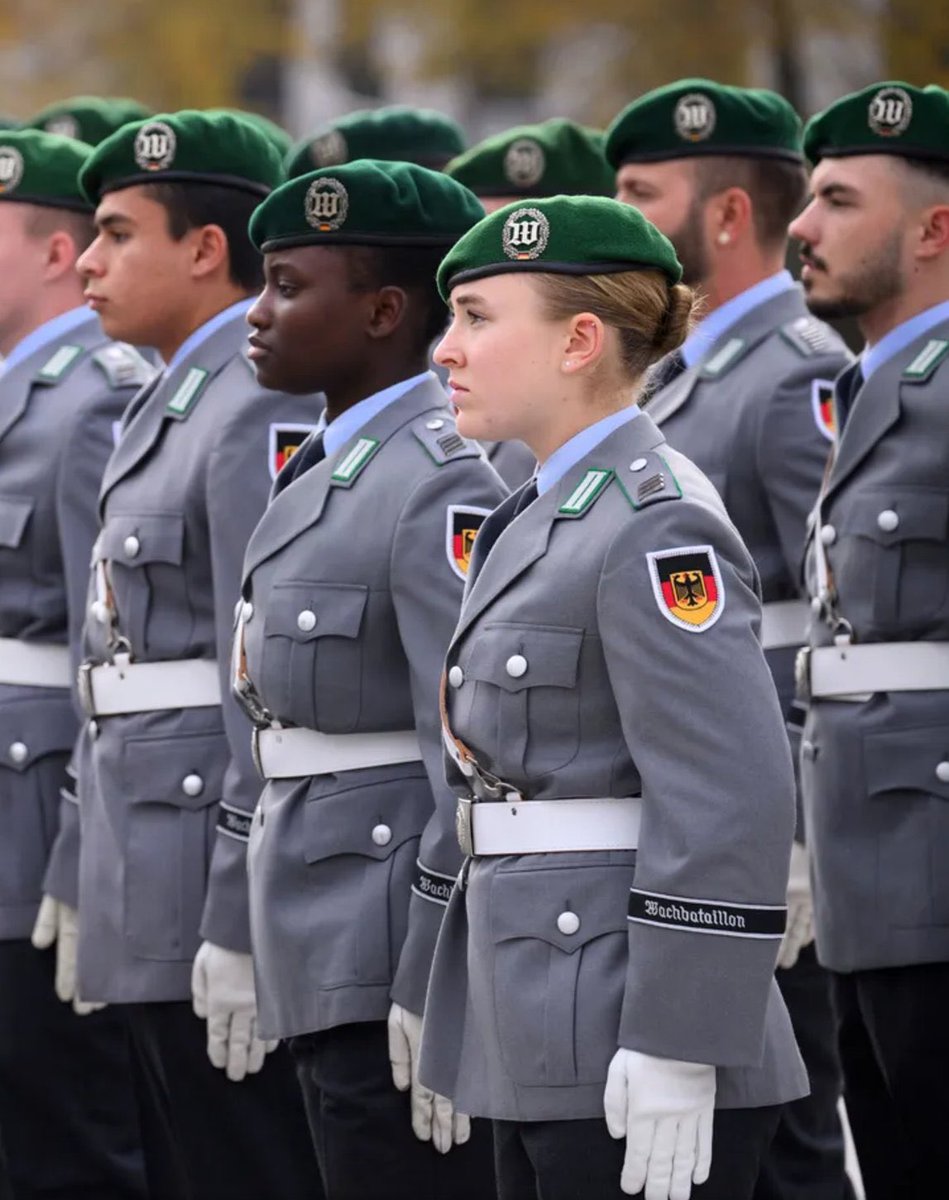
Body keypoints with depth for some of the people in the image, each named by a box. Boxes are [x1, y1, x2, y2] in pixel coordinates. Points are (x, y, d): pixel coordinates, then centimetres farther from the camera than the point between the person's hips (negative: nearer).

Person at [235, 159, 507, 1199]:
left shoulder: (441, 486, -16)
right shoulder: (328, 473, 15)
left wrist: (437, 997, -21)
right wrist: (247, 942, 19)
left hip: (394, 972, -10)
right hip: (328, 959, 10)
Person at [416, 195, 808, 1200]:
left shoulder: (656, 530, -14)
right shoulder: (549, 517, 15)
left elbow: (730, 806, -20)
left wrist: (675, 1055, -22)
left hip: (632, 1060, -10)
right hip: (548, 1047, 10)